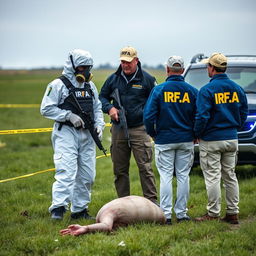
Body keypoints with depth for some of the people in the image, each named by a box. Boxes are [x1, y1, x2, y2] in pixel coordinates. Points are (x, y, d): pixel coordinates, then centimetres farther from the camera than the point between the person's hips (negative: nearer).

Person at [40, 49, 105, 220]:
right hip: (66, 133, -7)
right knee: (66, 170, -18)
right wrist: (69, 116, -16)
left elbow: (97, 107, 21)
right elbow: (46, 109, -8)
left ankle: (80, 209, 16)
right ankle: (58, 208, -21)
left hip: (86, 135, 7)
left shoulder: (90, 85, 15)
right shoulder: (58, 85, -5)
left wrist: (99, 124, 3)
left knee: (87, 174, 7)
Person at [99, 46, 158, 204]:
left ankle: (152, 201, -4)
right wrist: (109, 108, -2)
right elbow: (102, 97, 18)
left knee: (145, 167, -8)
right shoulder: (113, 79, 9)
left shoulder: (147, 79, 1)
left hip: (140, 130, -4)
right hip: (118, 130, 4)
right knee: (120, 170, 8)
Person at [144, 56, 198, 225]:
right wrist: (195, 135, 15)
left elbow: (149, 115, -8)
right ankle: (181, 213, 10)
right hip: (186, 141, 2)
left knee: (166, 177, 2)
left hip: (164, 140, -2)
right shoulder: (192, 91, 0)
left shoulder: (159, 90, -6)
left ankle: (166, 214, 0)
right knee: (183, 176, 7)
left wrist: (152, 134, 7)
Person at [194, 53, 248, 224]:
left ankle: (213, 214, 2)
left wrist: (197, 134, -2)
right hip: (232, 139, 6)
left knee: (212, 177, -1)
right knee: (230, 176, 12)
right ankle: (233, 213, 14)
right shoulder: (237, 89, 4)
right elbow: (244, 112, 10)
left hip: (211, 141, -6)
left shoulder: (207, 90, -14)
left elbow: (202, 117, -17)